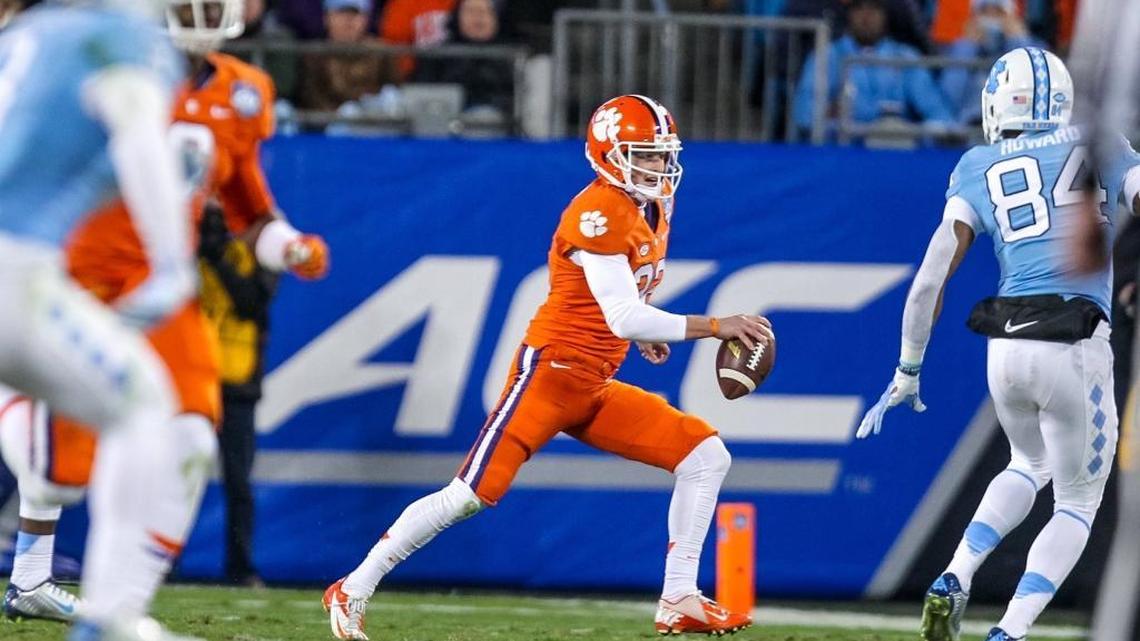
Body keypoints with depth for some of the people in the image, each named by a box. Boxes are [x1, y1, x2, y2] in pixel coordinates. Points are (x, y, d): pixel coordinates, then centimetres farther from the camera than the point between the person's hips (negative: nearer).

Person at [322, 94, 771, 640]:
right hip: (551, 371, -9)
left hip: (596, 388, 9)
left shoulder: (653, 210, 11)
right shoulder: (599, 212, -18)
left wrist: (644, 332, 10)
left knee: (706, 457, 1)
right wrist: (716, 327, -21)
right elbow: (623, 317, -24)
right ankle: (353, 592, -2)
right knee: (472, 494, -13)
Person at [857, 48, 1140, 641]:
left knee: (1029, 464, 32)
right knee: (1077, 503, 15)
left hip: (1006, 347, 3)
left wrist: (907, 372, 15)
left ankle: (953, 582, 14)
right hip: (1077, 348, -3)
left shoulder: (978, 170, 11)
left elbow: (930, 280, 7)